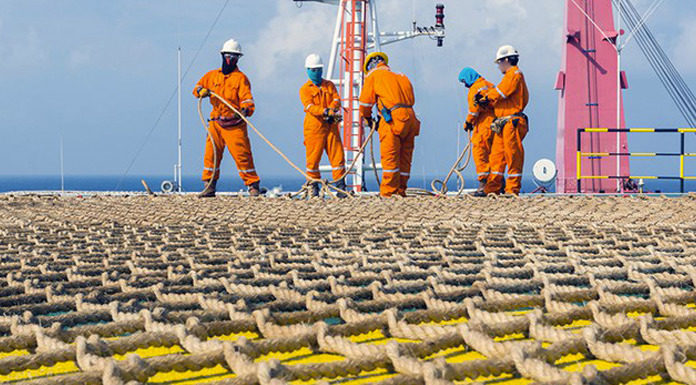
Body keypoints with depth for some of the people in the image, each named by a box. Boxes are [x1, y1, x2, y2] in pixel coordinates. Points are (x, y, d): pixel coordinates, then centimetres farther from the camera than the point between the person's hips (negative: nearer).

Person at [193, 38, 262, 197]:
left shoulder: (241, 78, -1)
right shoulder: (212, 75, 14)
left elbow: (247, 98, -10)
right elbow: (197, 87, 19)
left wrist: (246, 109, -31)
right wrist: (202, 91, -5)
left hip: (234, 124, -4)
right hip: (216, 123, 4)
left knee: (242, 155, -8)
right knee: (211, 154, 1)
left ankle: (253, 186, -1)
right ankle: (209, 187, 9)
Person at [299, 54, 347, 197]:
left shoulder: (329, 85, 17)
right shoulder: (305, 89, 3)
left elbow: (336, 100, 3)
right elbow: (310, 107, -12)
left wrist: (330, 112, -18)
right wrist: (325, 111, -27)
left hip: (331, 125, 3)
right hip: (314, 127, -3)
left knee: (337, 155, -3)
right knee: (313, 157, -2)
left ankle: (340, 185, 0)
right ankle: (313, 186, 9)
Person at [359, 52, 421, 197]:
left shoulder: (373, 76, 8)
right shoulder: (401, 77, 25)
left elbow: (365, 101, 6)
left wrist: (367, 118, 25)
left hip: (393, 119, -6)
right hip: (410, 117, 6)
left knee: (390, 158, -6)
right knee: (404, 158, 11)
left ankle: (388, 192, -8)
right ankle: (401, 190, 14)